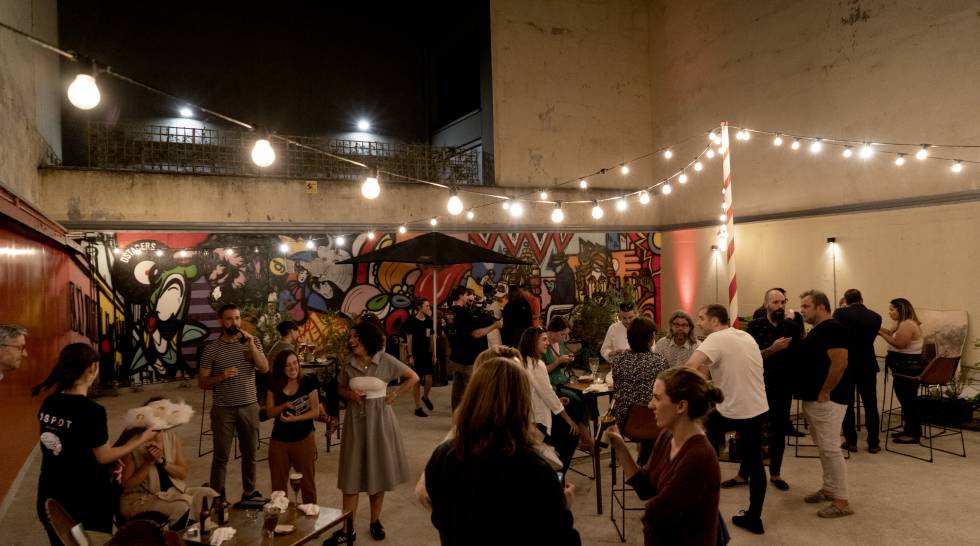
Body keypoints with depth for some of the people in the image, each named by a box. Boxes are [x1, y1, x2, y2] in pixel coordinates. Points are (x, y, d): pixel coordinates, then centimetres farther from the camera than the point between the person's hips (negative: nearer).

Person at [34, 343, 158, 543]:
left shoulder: (48, 404, -3)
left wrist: (106, 470, 12)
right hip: (85, 499, -6)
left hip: (50, 495, 6)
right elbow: (103, 457, -13)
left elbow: (70, 451, 7)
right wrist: (141, 439, -2)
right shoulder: (92, 411, -24)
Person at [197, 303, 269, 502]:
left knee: (250, 453, 12)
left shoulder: (253, 342, 2)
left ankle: (249, 492, 27)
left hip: (249, 407, 2)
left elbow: (264, 368, -11)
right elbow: (202, 382, -2)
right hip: (223, 409, -2)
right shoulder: (212, 349, -3)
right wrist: (221, 377, -20)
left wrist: (251, 344, -19)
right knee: (221, 456, 4)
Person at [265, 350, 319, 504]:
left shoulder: (308, 383, -7)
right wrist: (284, 406, -20)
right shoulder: (274, 386, 2)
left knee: (307, 484, 6)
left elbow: (315, 411, -9)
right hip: (279, 441, 3)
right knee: (278, 486, 12)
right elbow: (269, 412, -2)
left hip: (304, 439, -3)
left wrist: (294, 418, -21)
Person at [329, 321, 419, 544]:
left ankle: (375, 522, 23)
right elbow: (342, 389, 13)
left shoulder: (386, 361, -9)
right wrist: (350, 394, -8)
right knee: (351, 474, 3)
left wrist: (394, 395, -7)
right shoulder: (348, 364, -1)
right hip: (355, 420, 2)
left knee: (378, 472, 8)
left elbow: (413, 378, -2)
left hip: (379, 419, -2)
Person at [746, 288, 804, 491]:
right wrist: (772, 349, -24)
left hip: (783, 388, 2)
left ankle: (775, 473, 25)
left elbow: (799, 356, 1)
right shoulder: (755, 326, -6)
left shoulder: (792, 327, 2)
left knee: (779, 431, 11)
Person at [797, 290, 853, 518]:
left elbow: (840, 363, -24)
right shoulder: (817, 330, 16)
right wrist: (810, 395, 16)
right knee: (822, 447, 16)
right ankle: (829, 489, 27)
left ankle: (841, 501, 0)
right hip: (812, 399, 10)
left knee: (830, 448, -7)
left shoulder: (832, 328, -15)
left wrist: (824, 393, -20)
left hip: (826, 400, -10)